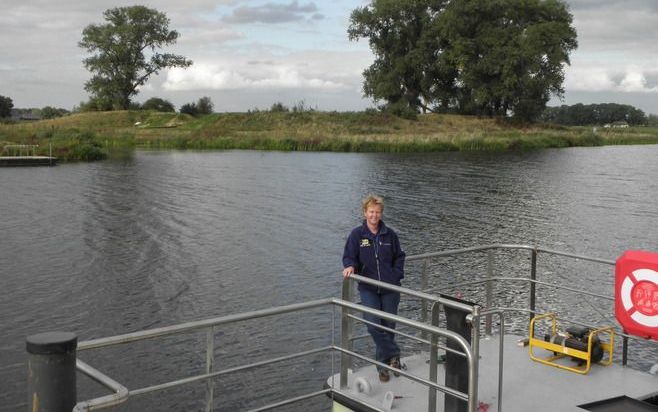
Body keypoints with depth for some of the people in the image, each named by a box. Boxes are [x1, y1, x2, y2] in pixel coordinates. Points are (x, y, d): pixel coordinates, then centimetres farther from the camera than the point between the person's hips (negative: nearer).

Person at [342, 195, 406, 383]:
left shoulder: (389, 234, 2)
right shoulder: (357, 234, -3)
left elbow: (399, 257, 12)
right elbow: (349, 256, -1)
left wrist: (397, 275, -1)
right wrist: (350, 266, -22)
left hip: (389, 288, 2)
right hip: (368, 288, -2)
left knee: (388, 327, 7)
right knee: (373, 325, -17)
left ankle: (383, 365, 23)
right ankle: (394, 354, 1)